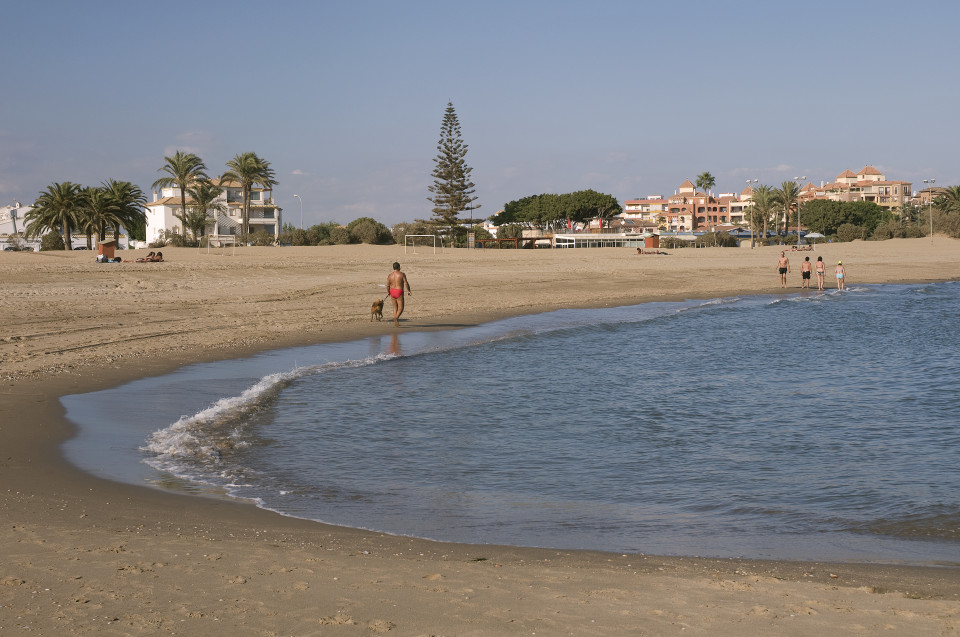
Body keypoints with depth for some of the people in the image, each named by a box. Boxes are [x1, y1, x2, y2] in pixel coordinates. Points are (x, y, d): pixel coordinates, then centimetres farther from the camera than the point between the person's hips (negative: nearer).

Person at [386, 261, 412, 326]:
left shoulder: (390, 275, 2)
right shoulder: (402, 274, -9)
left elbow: (388, 285, 4)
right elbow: (406, 283, -13)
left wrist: (389, 292, 22)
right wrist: (409, 290, 2)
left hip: (392, 292, 5)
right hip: (399, 293, -5)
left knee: (395, 307, 16)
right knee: (401, 308, -2)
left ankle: (396, 322, 15)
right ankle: (396, 318, -28)